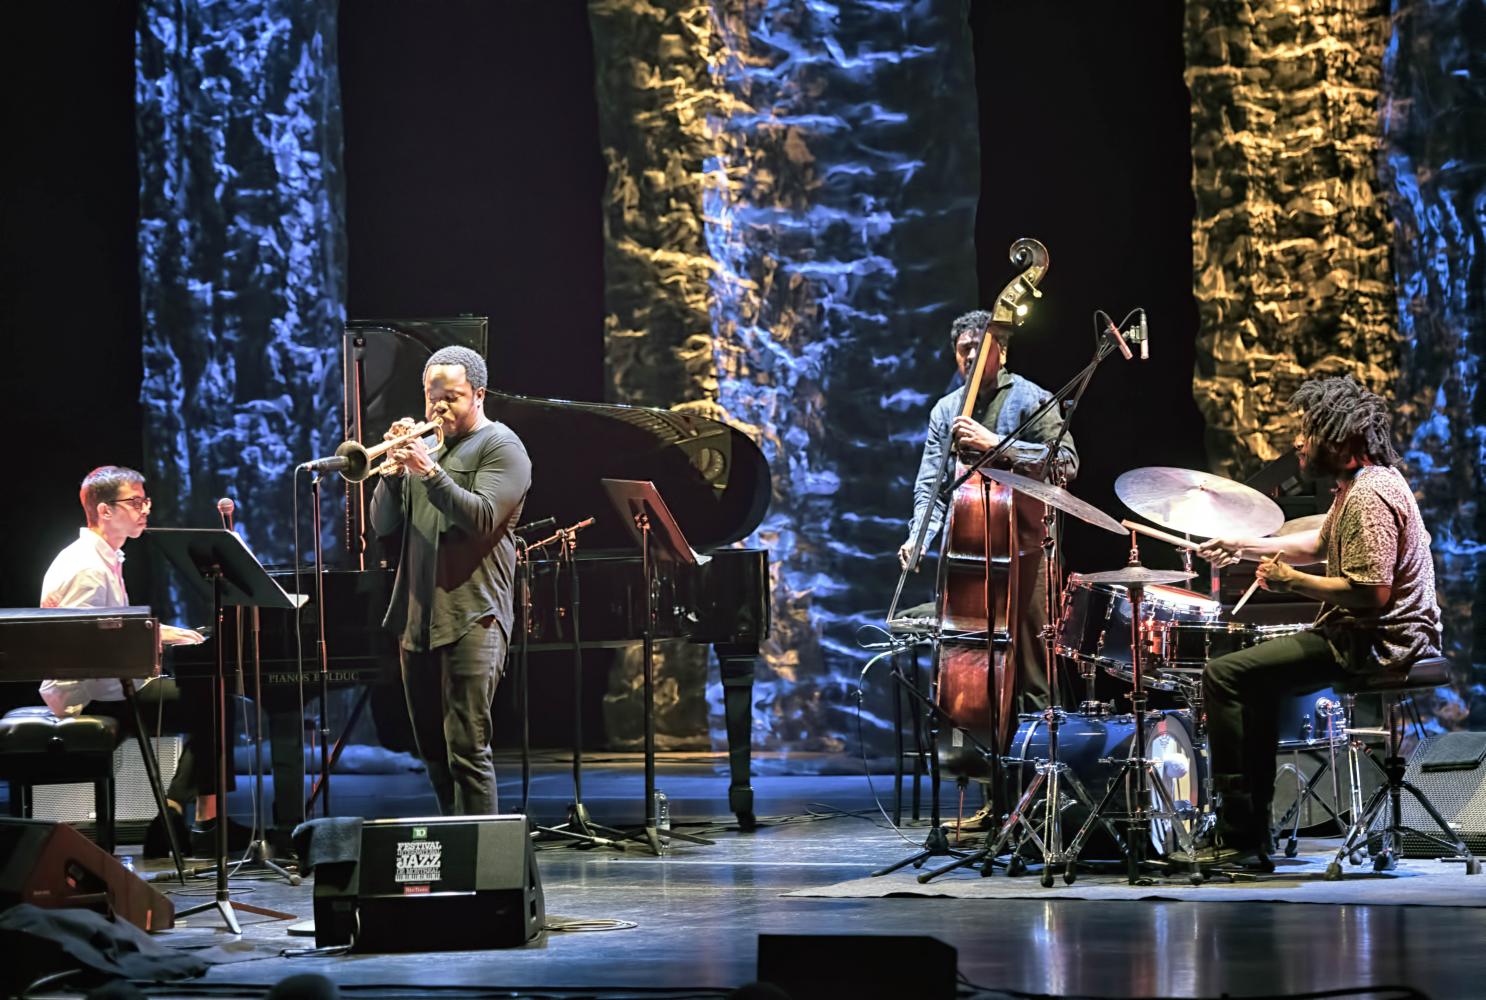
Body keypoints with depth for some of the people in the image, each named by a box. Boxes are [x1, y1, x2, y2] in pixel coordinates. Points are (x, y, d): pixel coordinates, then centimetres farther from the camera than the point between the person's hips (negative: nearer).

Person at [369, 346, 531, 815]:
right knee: (434, 751, 12)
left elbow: (482, 518, -16)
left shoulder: (500, 447, -1)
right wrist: (394, 471, -3)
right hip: (417, 618, 8)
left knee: (467, 749, -13)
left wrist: (430, 471, -23)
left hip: (470, 619, -8)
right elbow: (383, 525, 14)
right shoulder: (425, 447, 20)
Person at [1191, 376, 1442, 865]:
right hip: (1384, 638, 12)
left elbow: (1371, 592, -27)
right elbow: (1318, 543, 27)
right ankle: (1254, 831, 23)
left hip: (1374, 642, -12)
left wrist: (1292, 581, -17)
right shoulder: (1361, 482, 14)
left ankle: (1237, 833, -15)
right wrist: (1242, 547, 20)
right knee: (1259, 676, 27)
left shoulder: (1368, 497, -20)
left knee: (1224, 675, -14)